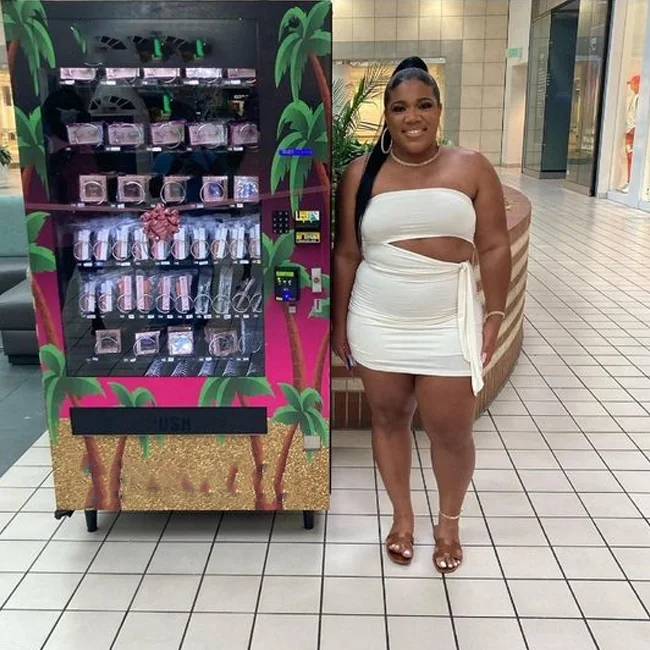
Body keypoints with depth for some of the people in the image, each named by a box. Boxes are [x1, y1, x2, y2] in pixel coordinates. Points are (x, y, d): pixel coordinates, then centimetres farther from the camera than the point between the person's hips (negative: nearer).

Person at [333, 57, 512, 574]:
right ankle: (403, 517, 35)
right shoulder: (362, 173, 0)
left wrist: (495, 314, -4)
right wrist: (340, 321, 4)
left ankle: (449, 523, 32)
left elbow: (495, 248, 1)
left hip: (447, 326, -1)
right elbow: (347, 254, 3)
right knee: (389, 418, 13)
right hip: (377, 324, 1)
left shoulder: (472, 168, -1)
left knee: (452, 431, 6)